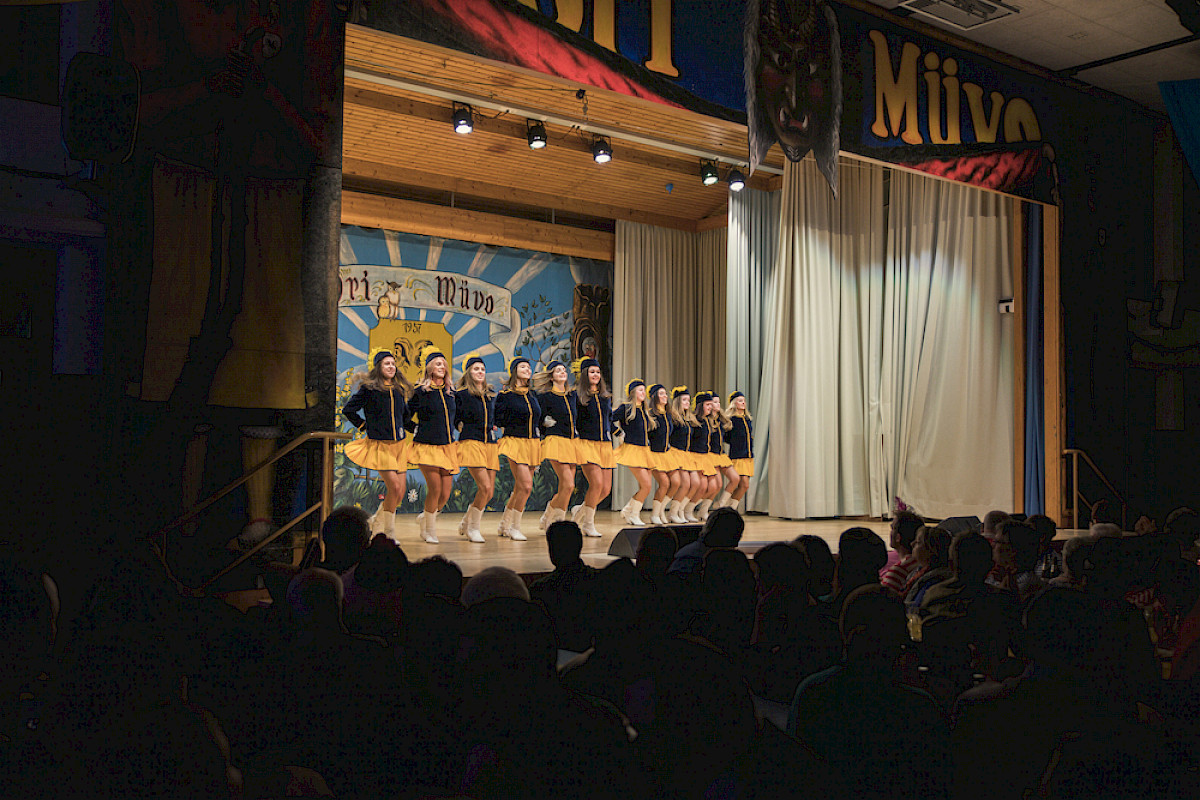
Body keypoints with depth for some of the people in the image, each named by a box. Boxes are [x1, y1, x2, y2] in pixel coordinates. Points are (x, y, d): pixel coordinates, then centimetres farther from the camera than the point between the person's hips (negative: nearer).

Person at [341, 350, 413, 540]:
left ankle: (377, 523, 22)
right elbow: (348, 410, -1)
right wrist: (365, 426, -1)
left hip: (399, 444, 6)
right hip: (379, 444, -6)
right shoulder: (369, 389, -5)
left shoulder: (400, 389, 11)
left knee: (400, 492, 2)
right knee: (395, 488, -15)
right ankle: (388, 531, 2)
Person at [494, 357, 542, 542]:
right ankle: (515, 527, 0)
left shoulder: (532, 396, 14)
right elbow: (497, 421, -1)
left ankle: (505, 524, 24)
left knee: (519, 488, 8)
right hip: (514, 442, -6)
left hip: (532, 443, 6)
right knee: (526, 486, -16)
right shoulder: (505, 395, -4)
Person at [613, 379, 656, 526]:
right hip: (631, 449, -7)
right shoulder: (625, 408, -6)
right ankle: (633, 515, 3)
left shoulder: (644, 411, 15)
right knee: (646, 485, -14)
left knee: (644, 487, 5)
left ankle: (627, 511, 24)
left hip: (645, 451, 7)